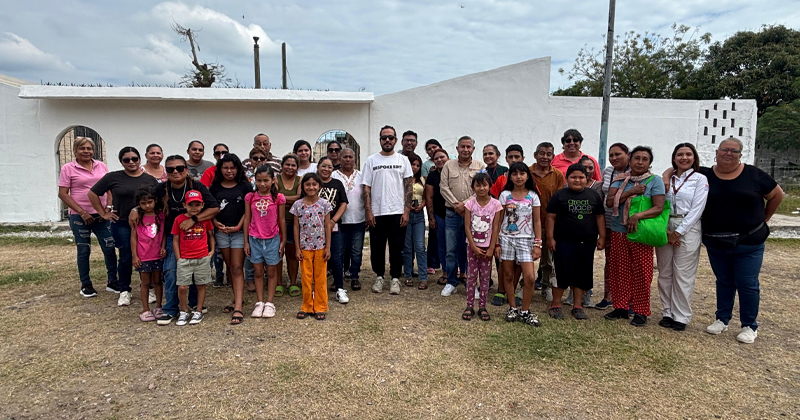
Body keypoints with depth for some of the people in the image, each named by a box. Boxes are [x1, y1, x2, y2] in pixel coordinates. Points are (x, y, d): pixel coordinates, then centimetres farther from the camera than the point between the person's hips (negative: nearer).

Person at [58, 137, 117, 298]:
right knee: (84, 251, 6)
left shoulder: (101, 166, 8)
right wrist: (82, 212, -12)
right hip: (79, 217, -3)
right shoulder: (68, 168, -1)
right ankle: (86, 285, 19)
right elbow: (63, 194, -4)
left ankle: (112, 282, 14)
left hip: (101, 215, 3)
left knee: (110, 248, 0)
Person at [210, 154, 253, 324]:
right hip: (221, 232, 3)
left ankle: (238, 308, -10)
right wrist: (216, 223, -9)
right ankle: (236, 300, 24)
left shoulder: (245, 186, 0)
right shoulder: (214, 188, 8)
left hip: (239, 232, -3)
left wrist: (238, 226, -12)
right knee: (230, 268, 12)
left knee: (237, 268, -6)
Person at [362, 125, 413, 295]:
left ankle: (395, 278, 18)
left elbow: (408, 186, 3)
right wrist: (368, 211, -5)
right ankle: (379, 276, 25)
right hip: (376, 213, 0)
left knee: (397, 248, 5)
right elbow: (366, 187, 2)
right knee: (377, 247, 8)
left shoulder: (403, 160, 5)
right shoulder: (371, 160, 5)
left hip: (398, 212, 0)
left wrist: (406, 211, -4)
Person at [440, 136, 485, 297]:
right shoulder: (448, 165, 8)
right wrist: (456, 204, -10)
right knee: (451, 250, 5)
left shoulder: (481, 166, 5)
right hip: (453, 214, 1)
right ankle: (451, 282, 17)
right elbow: (444, 187, 0)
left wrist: (466, 204, -14)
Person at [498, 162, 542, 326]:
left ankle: (525, 311, 8)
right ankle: (512, 308, 22)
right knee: (508, 275, 7)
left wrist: (537, 244, -2)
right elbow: (499, 220, 3)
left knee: (530, 277, -8)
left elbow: (537, 222, 4)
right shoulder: (505, 195, 2)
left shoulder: (533, 196, 3)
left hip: (526, 239, 0)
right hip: (506, 238, 1)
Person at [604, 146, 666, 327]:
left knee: (641, 273, 1)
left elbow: (658, 207, -10)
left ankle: (641, 312, 12)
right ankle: (621, 307, 20)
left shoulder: (654, 181, -2)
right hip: (618, 232, 3)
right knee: (619, 271, 8)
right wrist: (631, 192, -14)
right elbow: (609, 202, -4)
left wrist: (637, 216, -23)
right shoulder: (620, 180, 7)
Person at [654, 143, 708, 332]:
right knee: (665, 274, 7)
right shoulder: (667, 179, 11)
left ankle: (681, 316, 8)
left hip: (687, 230, -4)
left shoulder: (700, 179, 0)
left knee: (683, 275, -2)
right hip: (665, 228, 4)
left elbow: (696, 209, -7)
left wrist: (678, 233, -12)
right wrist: (666, 231, -7)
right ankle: (667, 312, 17)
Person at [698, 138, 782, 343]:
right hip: (716, 243, 2)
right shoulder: (705, 175, -3)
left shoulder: (753, 175, -5)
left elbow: (777, 195, 7)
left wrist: (764, 219, 8)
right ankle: (722, 319, 29)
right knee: (723, 281, 16)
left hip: (748, 243, -2)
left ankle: (749, 326, 18)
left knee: (747, 284, 4)